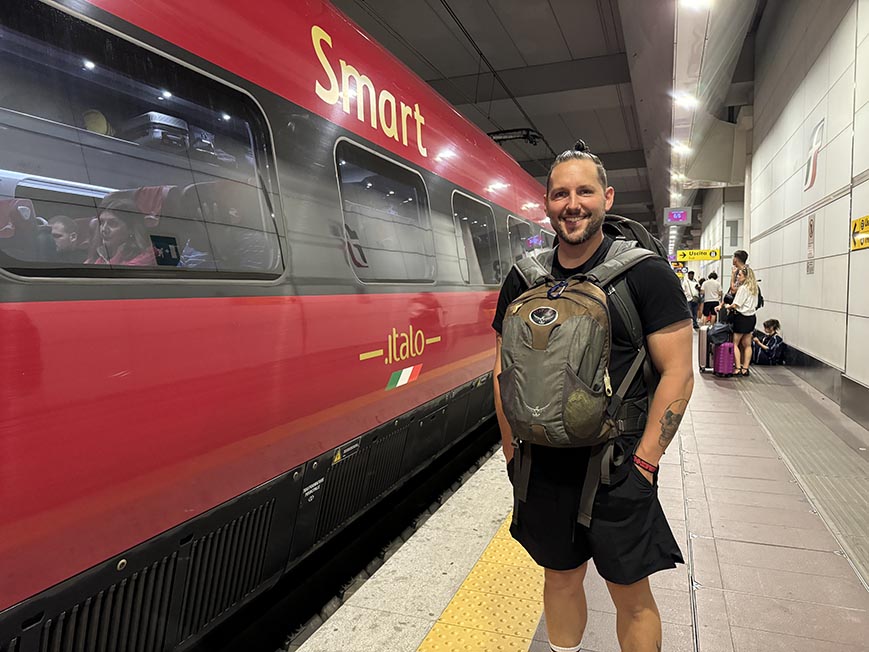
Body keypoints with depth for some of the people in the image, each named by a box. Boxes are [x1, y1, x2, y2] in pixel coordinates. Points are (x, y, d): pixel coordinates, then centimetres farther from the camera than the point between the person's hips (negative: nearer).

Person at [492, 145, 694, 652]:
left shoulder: (646, 274, -8)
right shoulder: (522, 280, 2)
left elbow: (678, 373, -9)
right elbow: (504, 372, 7)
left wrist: (642, 463, -12)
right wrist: (513, 452, 3)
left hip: (616, 465, -3)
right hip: (543, 464, 3)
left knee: (632, 596, 12)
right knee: (560, 575, 20)